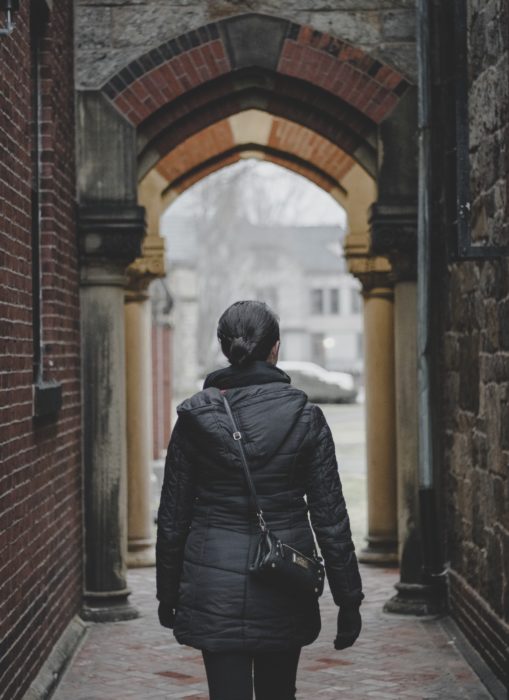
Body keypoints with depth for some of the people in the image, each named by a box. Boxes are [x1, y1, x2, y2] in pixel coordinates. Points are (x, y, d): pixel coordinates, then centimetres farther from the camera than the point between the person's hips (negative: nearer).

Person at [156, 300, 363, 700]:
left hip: (215, 586, -1)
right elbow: (330, 516, -5)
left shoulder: (196, 417, -4)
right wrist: (348, 600, 3)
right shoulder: (304, 417, -6)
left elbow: (172, 517, 0)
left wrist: (168, 594, 12)